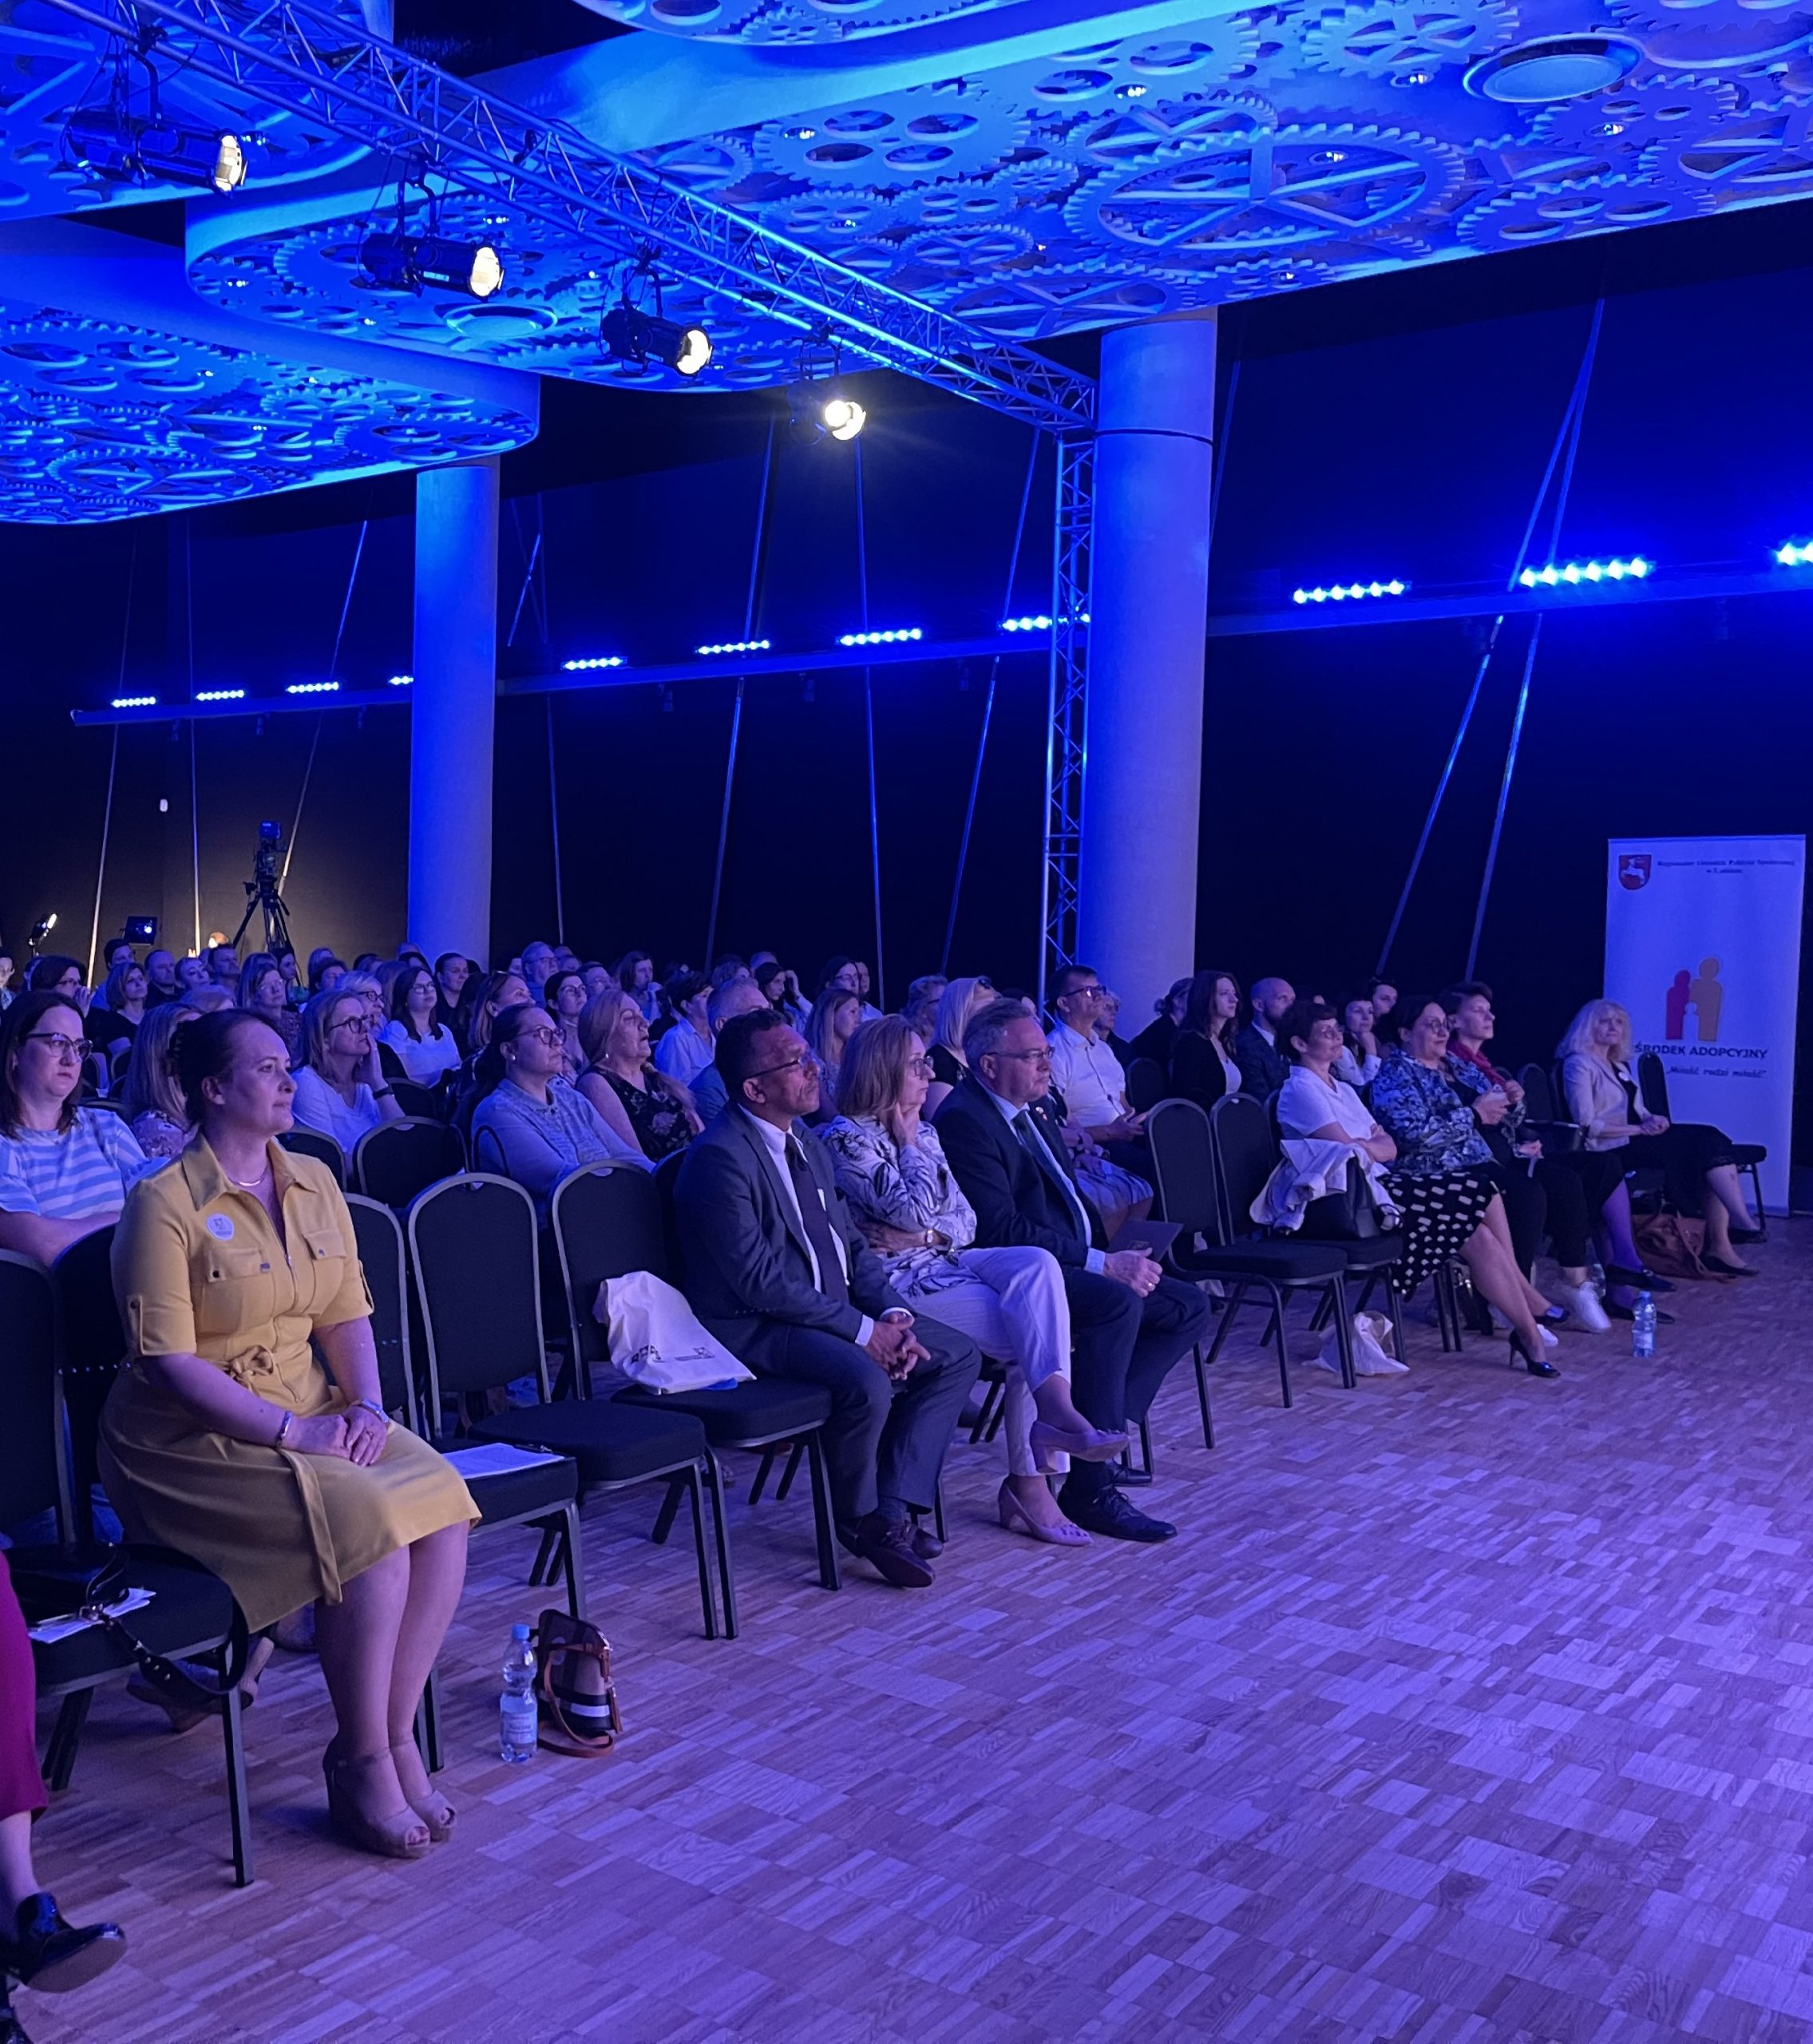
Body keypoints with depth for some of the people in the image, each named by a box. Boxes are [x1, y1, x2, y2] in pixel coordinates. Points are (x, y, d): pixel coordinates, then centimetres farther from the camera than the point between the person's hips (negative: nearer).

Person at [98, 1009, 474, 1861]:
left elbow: (348, 1315, 11)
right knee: (370, 1521, -28)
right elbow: (166, 1361, -16)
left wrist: (367, 1406, -7)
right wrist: (292, 1431, -21)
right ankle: (363, 1765, -11)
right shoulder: (165, 1203, -11)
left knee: (442, 1508, -18)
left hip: (313, 1408, 6)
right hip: (193, 1438, -6)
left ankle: (396, 1737, -6)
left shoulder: (313, 1182, 9)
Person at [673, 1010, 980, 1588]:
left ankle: (894, 1508, -1)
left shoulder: (806, 1145, 11)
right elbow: (760, 1281, -22)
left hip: (828, 1312, 10)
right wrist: (863, 1330, -20)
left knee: (958, 1354, 1)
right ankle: (858, 1518, -6)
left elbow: (850, 1243, 14)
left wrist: (893, 1313, -4)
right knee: (865, 1381, -33)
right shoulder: (720, 1157, -18)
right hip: (753, 1330, -9)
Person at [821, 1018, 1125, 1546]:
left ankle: (1055, 1409, -31)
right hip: (900, 1281, -7)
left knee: (1038, 1264, -25)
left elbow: (965, 1220, 12)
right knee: (1031, 1332, -23)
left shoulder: (921, 1132, 16)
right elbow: (915, 1212, -17)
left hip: (945, 1260, 7)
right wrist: (909, 1143, -5)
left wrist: (925, 1234, -9)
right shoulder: (846, 1139, -9)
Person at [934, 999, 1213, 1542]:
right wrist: (1103, 1264, -22)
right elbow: (1001, 1230, -22)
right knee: (1118, 1302, -34)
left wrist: (1115, 1255, 4)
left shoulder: (1027, 1111, 17)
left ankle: (1098, 1427, -7)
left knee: (1189, 1308, 1)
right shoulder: (964, 1120, -14)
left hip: (1073, 1266, 10)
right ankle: (1090, 1488, -28)